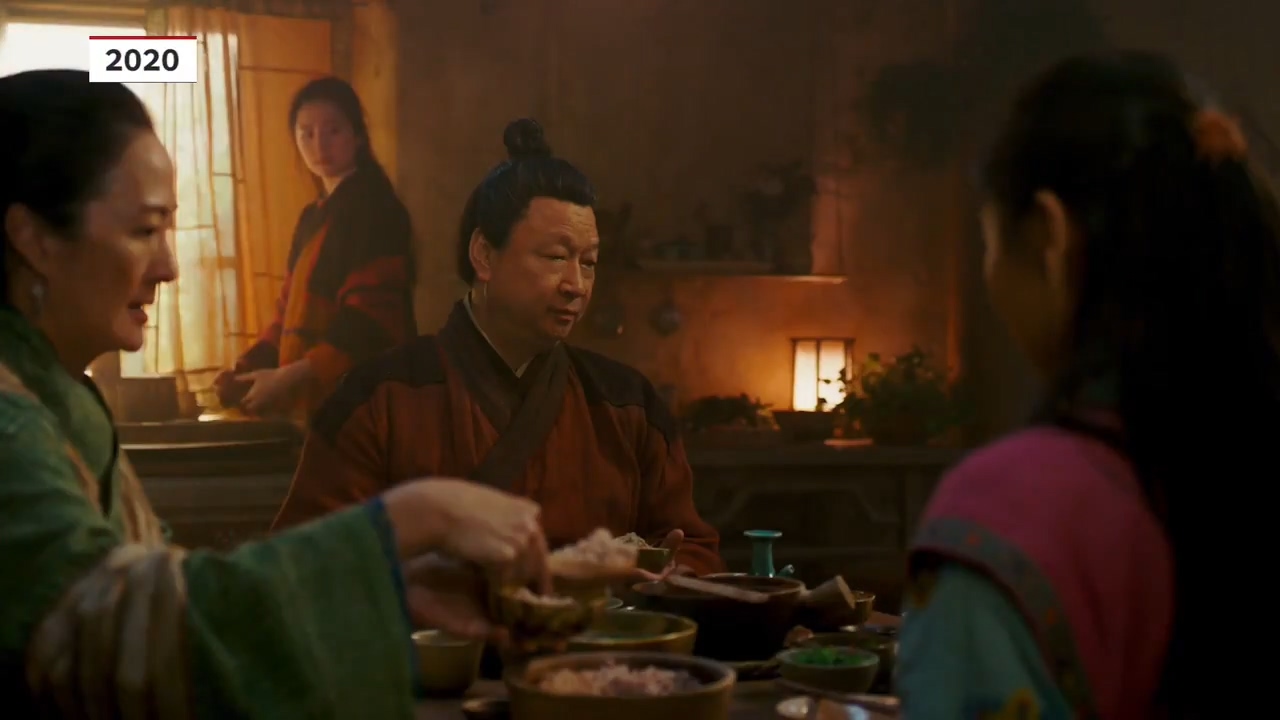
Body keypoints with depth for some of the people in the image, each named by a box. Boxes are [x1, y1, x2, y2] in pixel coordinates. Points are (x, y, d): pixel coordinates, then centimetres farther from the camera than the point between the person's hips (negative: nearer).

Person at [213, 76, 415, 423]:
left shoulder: (373, 208, -9)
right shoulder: (313, 216, 16)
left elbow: (370, 319, -19)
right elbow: (294, 313, 15)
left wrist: (289, 376, -23)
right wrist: (248, 369, 0)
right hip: (310, 398, 8)